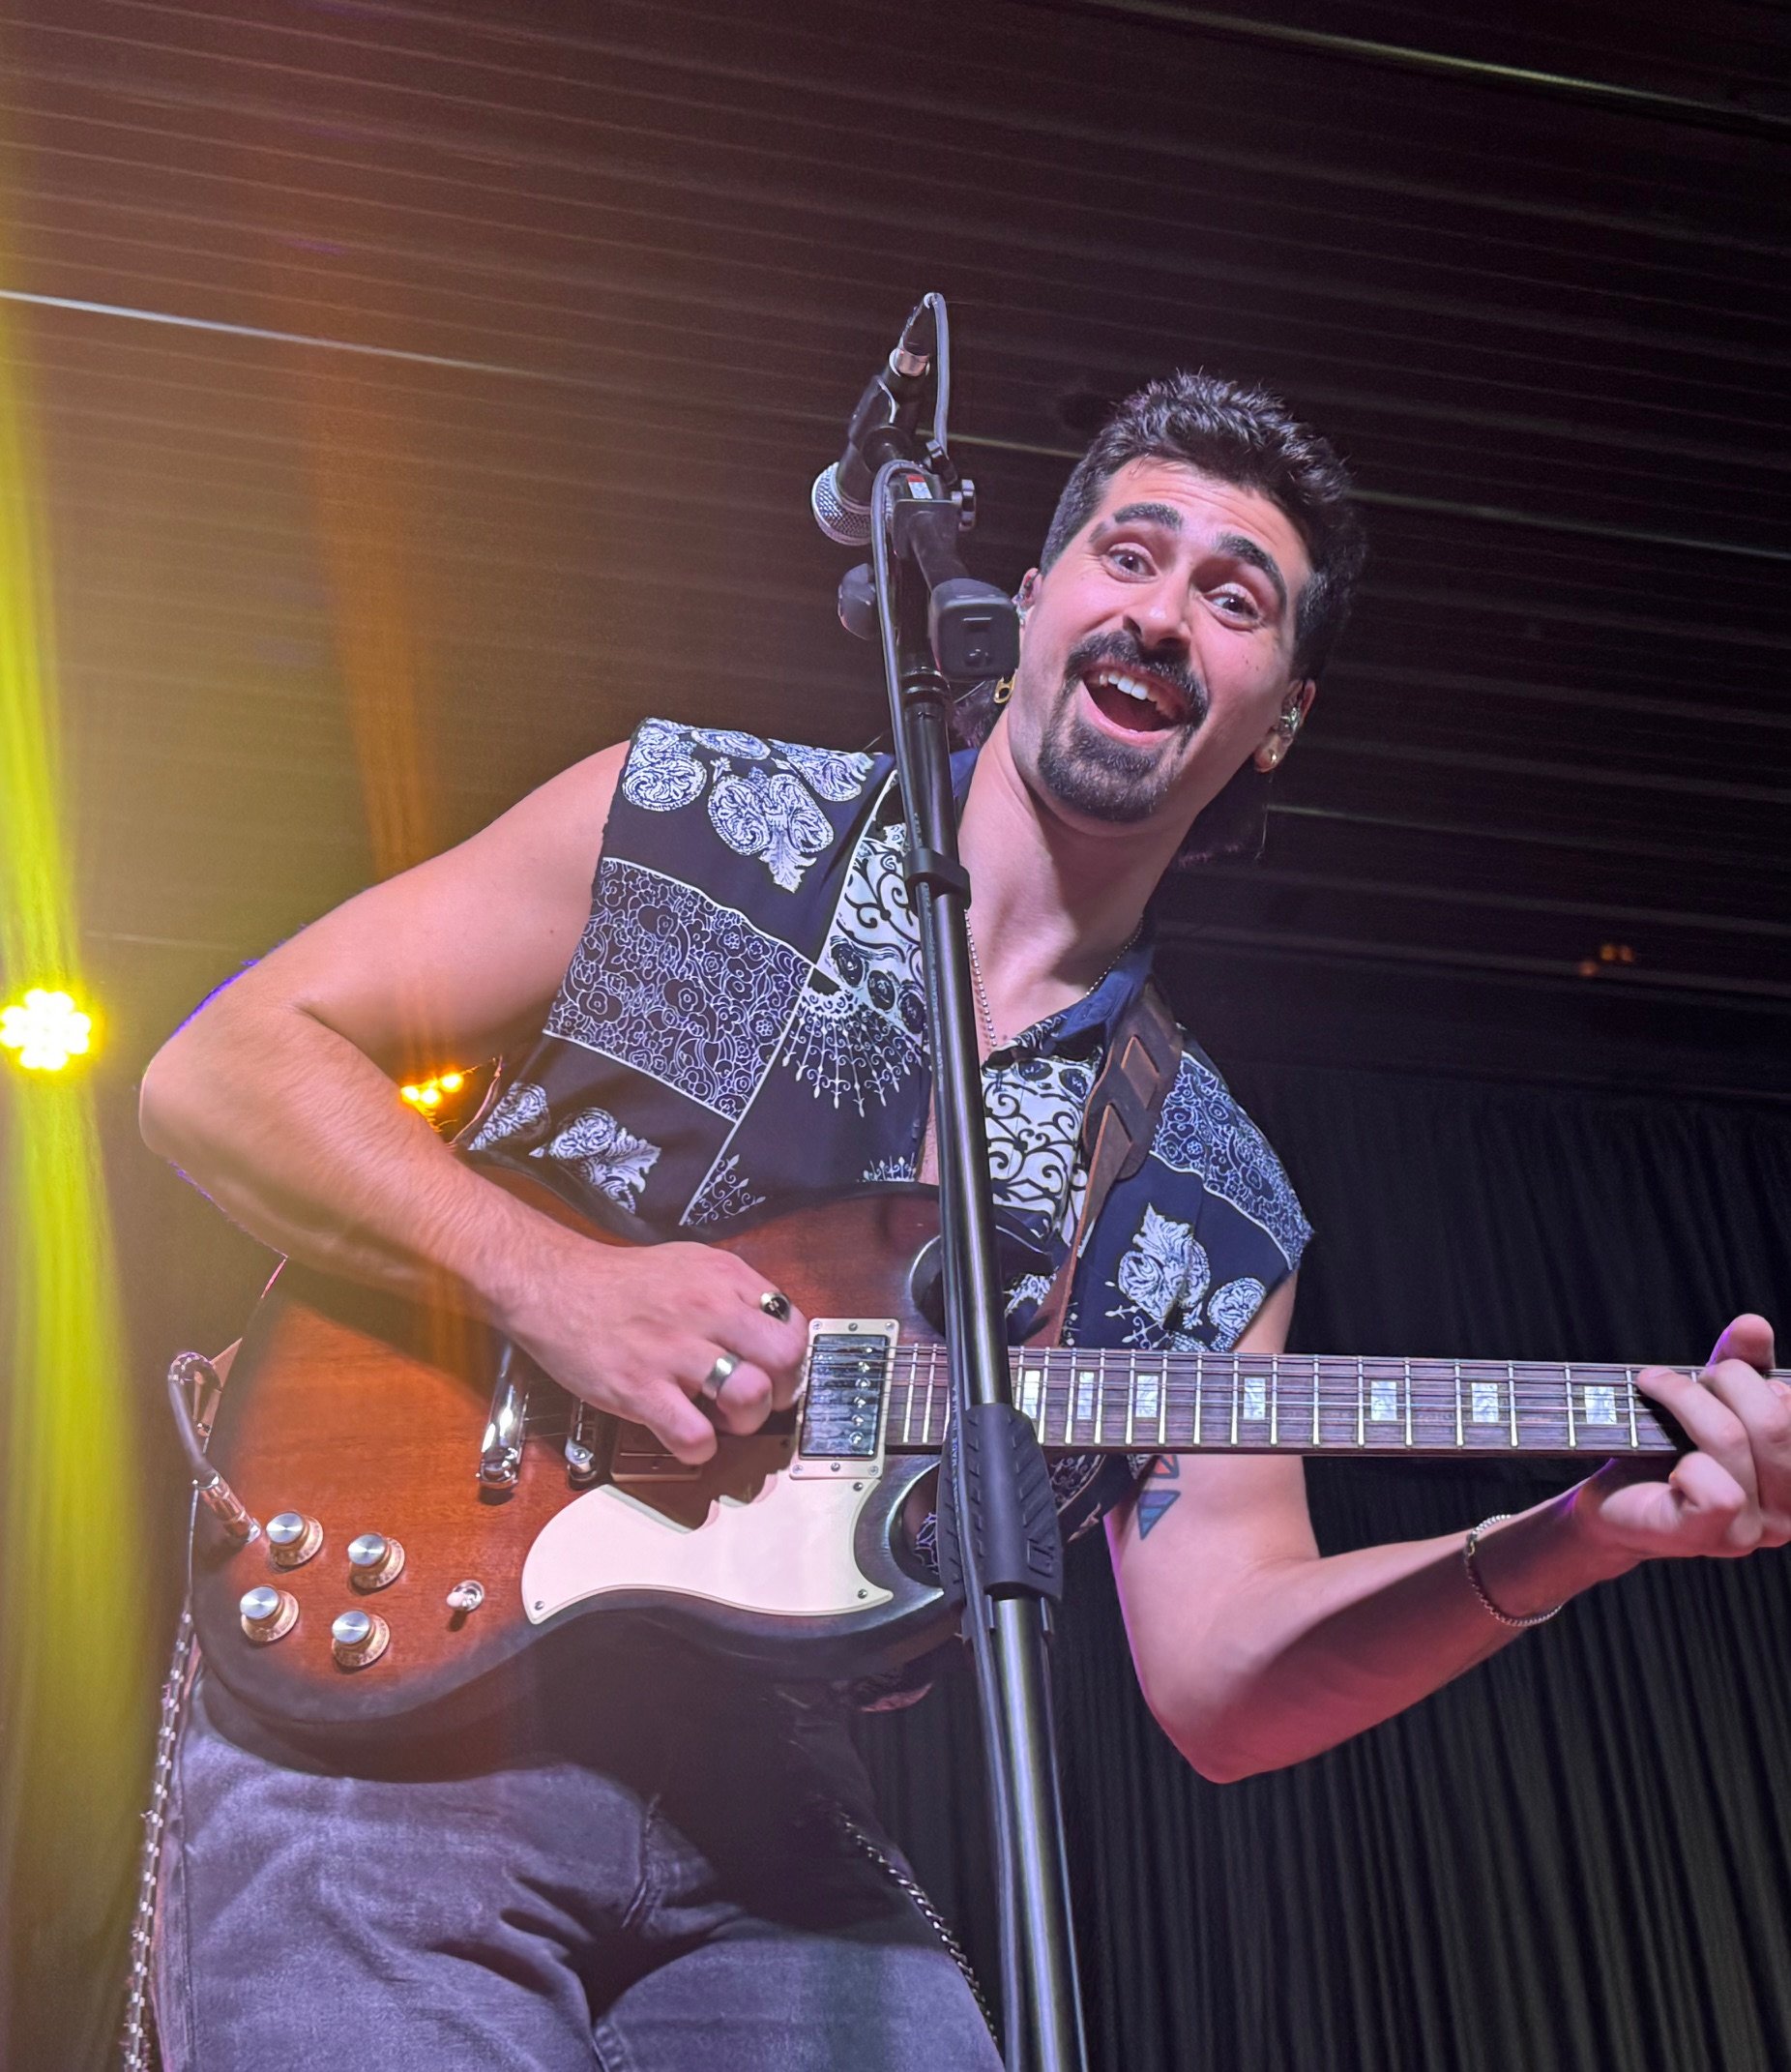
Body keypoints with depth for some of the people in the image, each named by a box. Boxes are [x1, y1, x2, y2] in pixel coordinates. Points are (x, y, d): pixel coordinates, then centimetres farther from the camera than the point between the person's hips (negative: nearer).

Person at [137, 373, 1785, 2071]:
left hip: (760, 1835, 3)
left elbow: (1219, 1671, 1)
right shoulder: (683, 820, 0)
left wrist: (1578, 1535, -14)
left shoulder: (1210, 1209, 7)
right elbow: (222, 1068, -2)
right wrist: (551, 1283, -16)